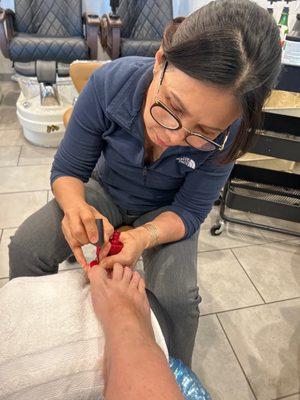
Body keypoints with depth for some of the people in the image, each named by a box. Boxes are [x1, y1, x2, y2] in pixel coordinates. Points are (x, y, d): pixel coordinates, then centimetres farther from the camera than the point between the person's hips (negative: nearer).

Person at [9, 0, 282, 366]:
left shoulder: (226, 136, -28)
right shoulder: (110, 82, -27)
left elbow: (188, 212, -19)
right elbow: (67, 171, -16)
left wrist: (144, 237, -40)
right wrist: (77, 207, -39)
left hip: (164, 211, -1)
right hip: (104, 190, 2)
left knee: (177, 298, -24)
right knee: (24, 248, -17)